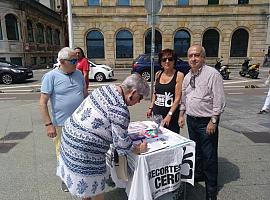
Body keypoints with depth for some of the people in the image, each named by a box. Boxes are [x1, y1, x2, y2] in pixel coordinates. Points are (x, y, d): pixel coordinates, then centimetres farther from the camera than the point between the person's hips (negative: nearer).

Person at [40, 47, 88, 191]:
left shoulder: (78, 74, 5)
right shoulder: (51, 76, -10)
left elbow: (85, 95, 15)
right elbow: (43, 102, -10)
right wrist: (48, 124, -14)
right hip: (62, 124, -4)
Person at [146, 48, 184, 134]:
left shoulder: (179, 75, -7)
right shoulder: (158, 74, 7)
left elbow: (177, 98, -11)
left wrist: (169, 115, -17)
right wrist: (150, 107, 12)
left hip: (172, 114, -4)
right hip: (157, 112, 4)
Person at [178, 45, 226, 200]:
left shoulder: (212, 74, -15)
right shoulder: (188, 76, 8)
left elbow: (219, 101, -16)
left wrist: (213, 121, -17)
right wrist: (182, 115, 13)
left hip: (207, 122, -6)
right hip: (191, 120, 7)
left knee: (209, 155, 5)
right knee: (196, 150, 22)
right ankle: (198, 174, 44)